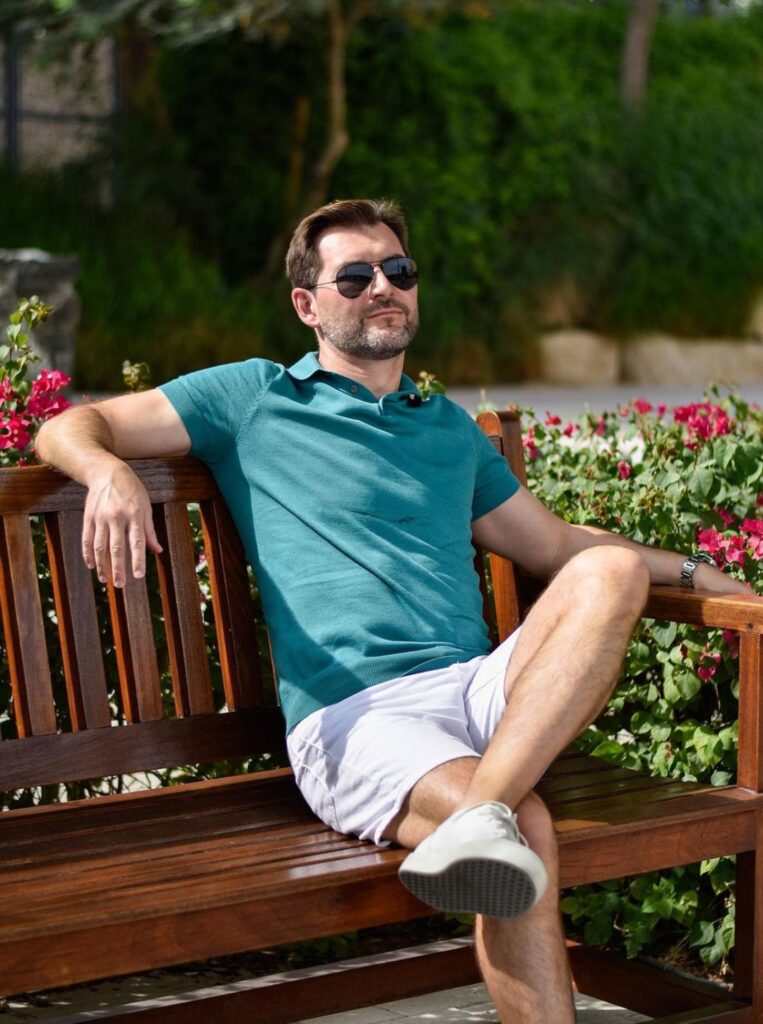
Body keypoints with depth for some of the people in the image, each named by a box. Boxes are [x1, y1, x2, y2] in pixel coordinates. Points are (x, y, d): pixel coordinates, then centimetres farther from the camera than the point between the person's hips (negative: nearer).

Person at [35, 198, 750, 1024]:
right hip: (351, 711, -5)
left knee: (612, 570, -28)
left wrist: (692, 570, 31)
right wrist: (109, 469, -14)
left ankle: (482, 813, -42)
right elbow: (70, 428, 11)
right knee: (525, 829, -36)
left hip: (483, 689, 5)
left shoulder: (451, 429, 29)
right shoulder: (256, 398, 15)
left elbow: (552, 546, 38)